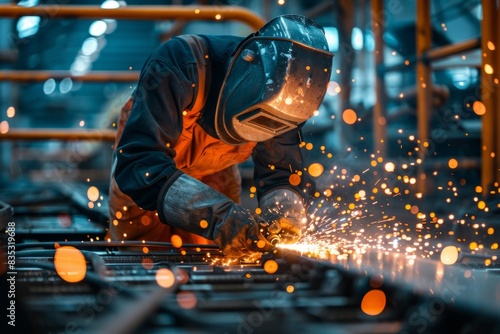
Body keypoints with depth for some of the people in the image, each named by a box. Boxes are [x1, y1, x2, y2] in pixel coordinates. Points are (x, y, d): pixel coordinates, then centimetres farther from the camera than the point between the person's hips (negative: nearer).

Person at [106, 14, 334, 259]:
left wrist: (284, 217, -41)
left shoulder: (280, 95, -24)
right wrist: (219, 216, -57)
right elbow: (138, 164, -45)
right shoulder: (179, 67, -39)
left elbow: (280, 175, -17)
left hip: (214, 175, 3)